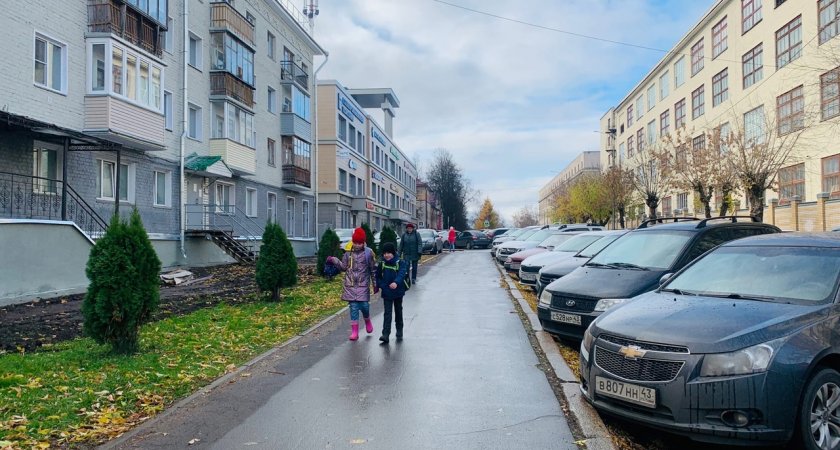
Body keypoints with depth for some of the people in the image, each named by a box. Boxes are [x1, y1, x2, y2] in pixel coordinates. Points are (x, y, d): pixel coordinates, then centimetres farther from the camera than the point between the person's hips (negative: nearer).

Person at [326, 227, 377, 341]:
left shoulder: (368, 253, -3)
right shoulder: (348, 253, 3)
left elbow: (373, 270, 2)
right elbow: (344, 267, 8)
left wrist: (375, 284, 3)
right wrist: (334, 260, -7)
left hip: (363, 285, -2)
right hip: (350, 284, 2)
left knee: (364, 305, -6)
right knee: (353, 307, 1)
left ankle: (367, 321, 29)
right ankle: (354, 331, 8)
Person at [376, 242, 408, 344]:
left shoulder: (400, 263, -10)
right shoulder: (381, 264, 0)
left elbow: (402, 274, -27)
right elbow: (378, 276, 11)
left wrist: (396, 282, -45)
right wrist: (381, 286, -6)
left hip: (398, 292, -1)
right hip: (386, 293, 1)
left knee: (398, 312, 13)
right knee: (387, 313, -4)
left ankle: (399, 333, 27)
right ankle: (385, 334, -9)